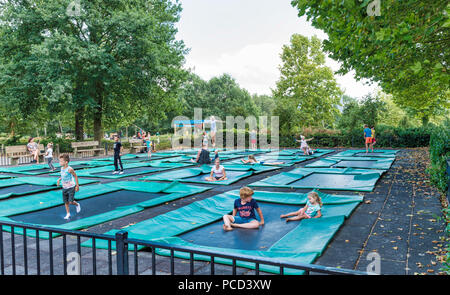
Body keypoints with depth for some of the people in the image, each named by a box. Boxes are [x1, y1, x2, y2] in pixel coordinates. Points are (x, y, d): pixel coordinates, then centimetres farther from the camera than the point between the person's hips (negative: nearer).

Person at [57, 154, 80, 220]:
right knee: (66, 202, 10)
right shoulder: (62, 168, 2)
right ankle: (68, 214, 22)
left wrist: (77, 186, -8)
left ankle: (77, 205, 23)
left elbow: (75, 176, -11)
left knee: (71, 202, -8)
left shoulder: (69, 169, -20)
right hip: (64, 188, 7)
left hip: (71, 187, -7)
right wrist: (59, 179, 2)